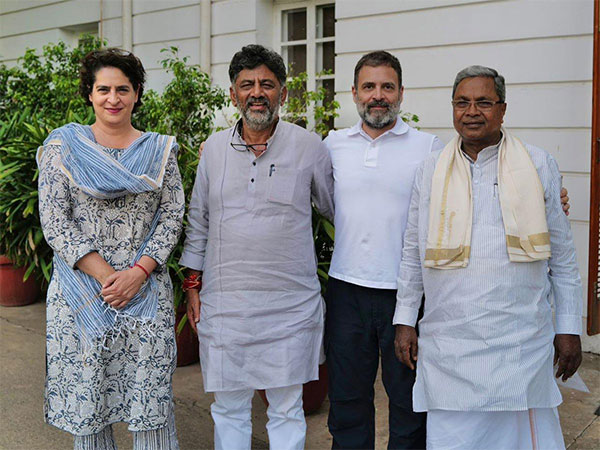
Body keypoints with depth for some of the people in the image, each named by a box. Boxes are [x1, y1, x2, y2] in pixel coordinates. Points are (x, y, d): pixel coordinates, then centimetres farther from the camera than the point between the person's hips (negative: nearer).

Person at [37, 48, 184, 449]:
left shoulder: (160, 150, 7)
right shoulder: (63, 148, 3)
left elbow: (172, 216, 2)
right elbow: (55, 222, -4)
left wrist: (139, 272, -11)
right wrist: (104, 275, -13)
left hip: (147, 290, 1)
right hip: (81, 290, 0)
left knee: (152, 386, 2)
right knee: (85, 387, 7)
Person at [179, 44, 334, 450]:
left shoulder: (309, 147, -2)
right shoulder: (215, 148, 6)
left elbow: (339, 210, 9)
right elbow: (198, 220, 13)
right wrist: (193, 283, 11)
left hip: (290, 306, -2)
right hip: (224, 304, 3)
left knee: (287, 409, 10)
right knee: (228, 408, 14)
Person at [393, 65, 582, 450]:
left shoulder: (539, 166, 4)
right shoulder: (431, 170, 8)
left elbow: (562, 255, 7)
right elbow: (413, 252, 13)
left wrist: (569, 328, 5)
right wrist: (405, 320, 10)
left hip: (521, 345, -1)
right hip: (447, 346, 1)